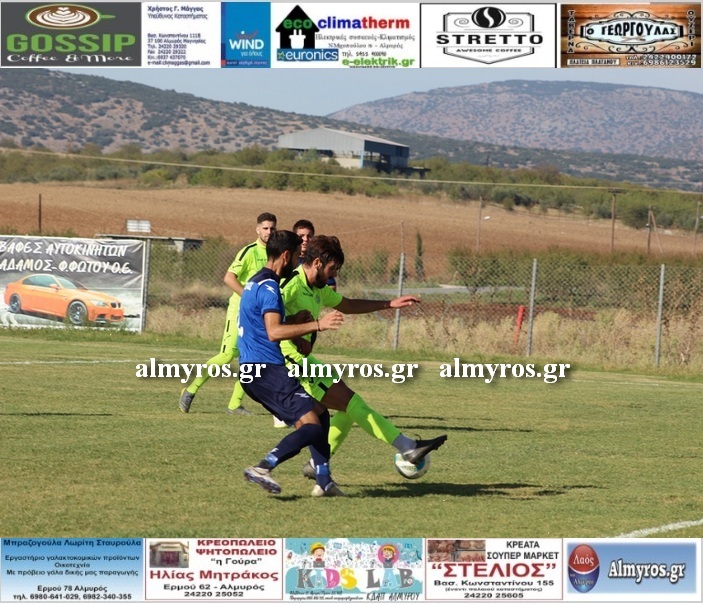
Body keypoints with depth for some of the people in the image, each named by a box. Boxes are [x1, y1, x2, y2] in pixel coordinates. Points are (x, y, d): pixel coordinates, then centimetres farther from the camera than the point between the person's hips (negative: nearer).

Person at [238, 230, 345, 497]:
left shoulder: (257, 283, 20)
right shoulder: (268, 287, -14)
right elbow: (274, 332, -28)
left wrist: (295, 321, 10)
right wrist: (318, 325, -30)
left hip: (253, 369, 11)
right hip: (267, 370, -11)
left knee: (319, 414, 15)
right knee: (311, 425, -16)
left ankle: (324, 482, 13)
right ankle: (262, 468, -24)